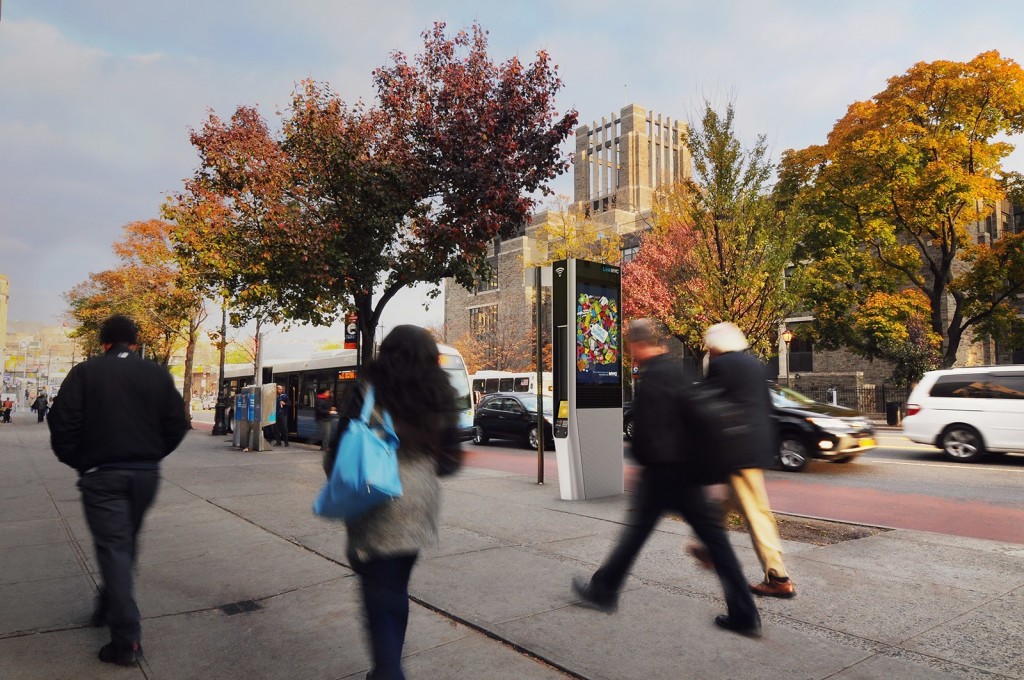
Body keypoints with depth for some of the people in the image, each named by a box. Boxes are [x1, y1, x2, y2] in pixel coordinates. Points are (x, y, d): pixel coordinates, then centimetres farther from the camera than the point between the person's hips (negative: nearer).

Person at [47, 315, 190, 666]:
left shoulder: (85, 372, -5)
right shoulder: (157, 374, 2)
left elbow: (62, 424, -10)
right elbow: (177, 423, 1)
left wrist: (75, 460, 6)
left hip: (101, 474, -3)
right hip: (146, 473, 3)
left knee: (113, 548, -1)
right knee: (126, 544, 21)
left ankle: (127, 639, -2)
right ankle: (109, 607, 37)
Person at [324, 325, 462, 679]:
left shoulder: (368, 390, -8)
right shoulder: (438, 396, 2)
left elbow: (343, 444, -6)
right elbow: (450, 458, 6)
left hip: (377, 503, -4)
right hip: (420, 503, 5)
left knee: (380, 594, 4)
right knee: (396, 588, 20)